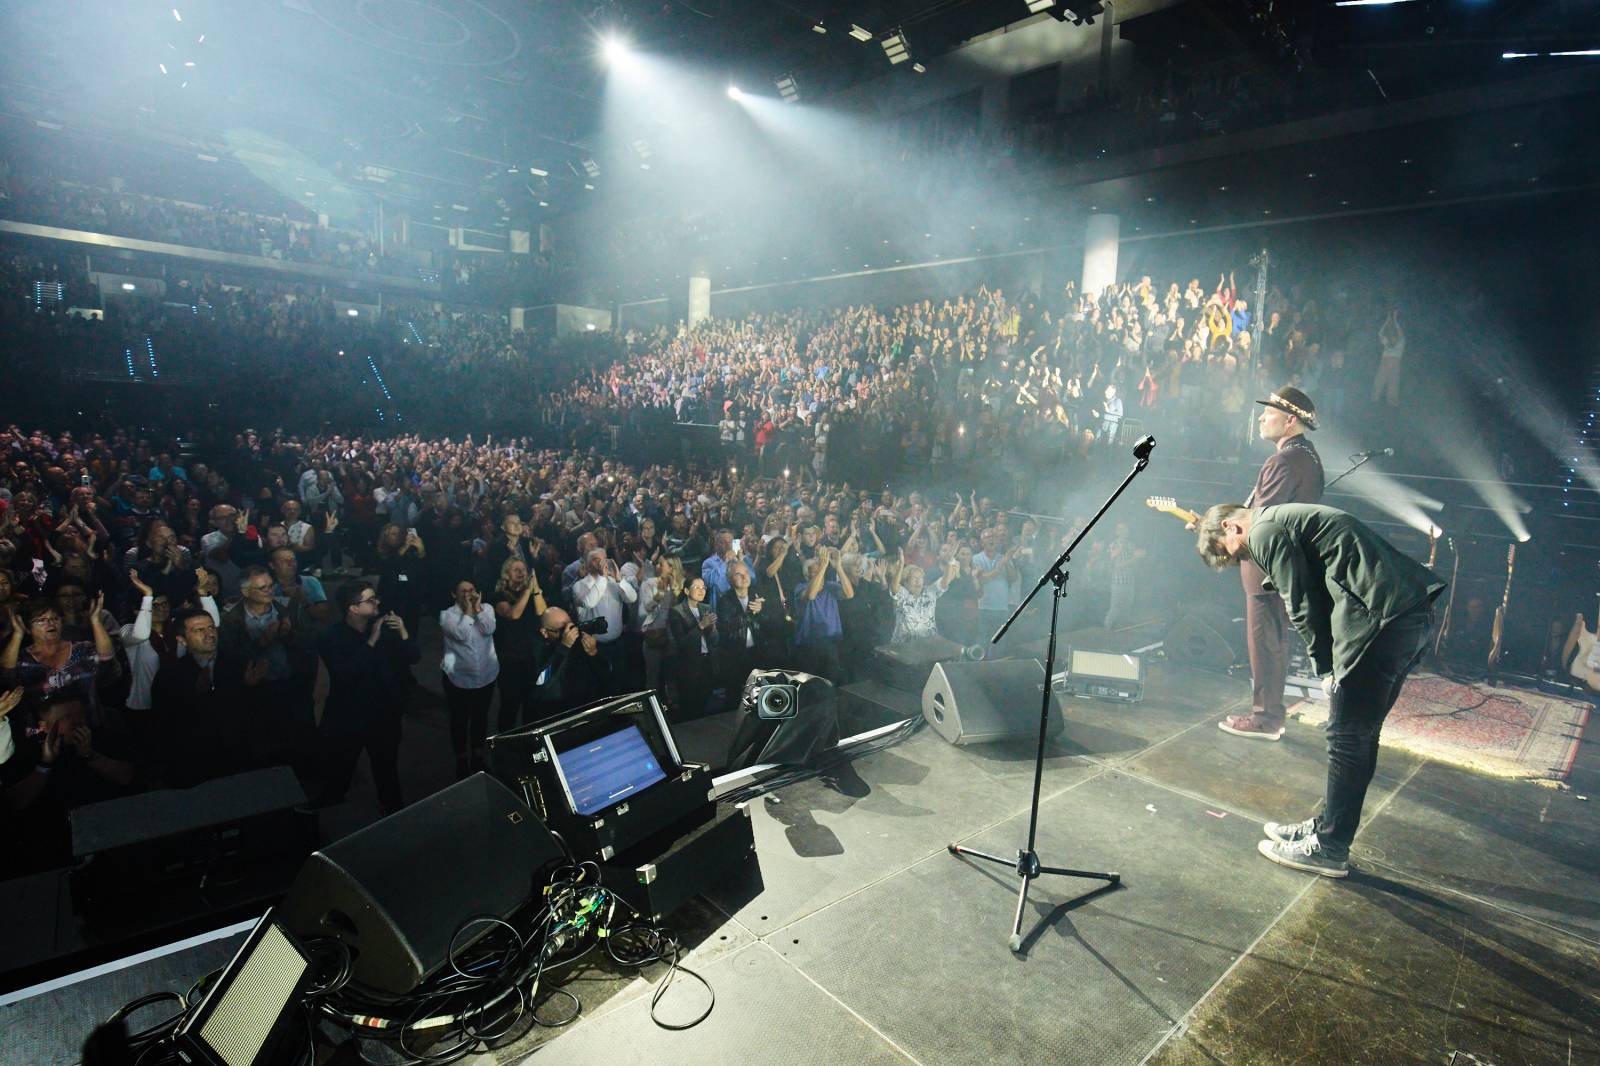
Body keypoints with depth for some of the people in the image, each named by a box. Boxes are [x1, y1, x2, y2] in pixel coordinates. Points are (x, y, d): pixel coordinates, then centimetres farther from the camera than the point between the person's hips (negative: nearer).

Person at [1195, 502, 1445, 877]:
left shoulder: (1263, 531, -5)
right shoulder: (1285, 519, 24)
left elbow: (1303, 606, -8)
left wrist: (1326, 666, 3)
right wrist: (1333, 663, 15)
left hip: (1381, 620, -10)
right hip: (1414, 612, 10)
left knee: (1347, 738, 0)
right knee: (1360, 735, 17)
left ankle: (1329, 849, 11)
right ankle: (1326, 827, 29)